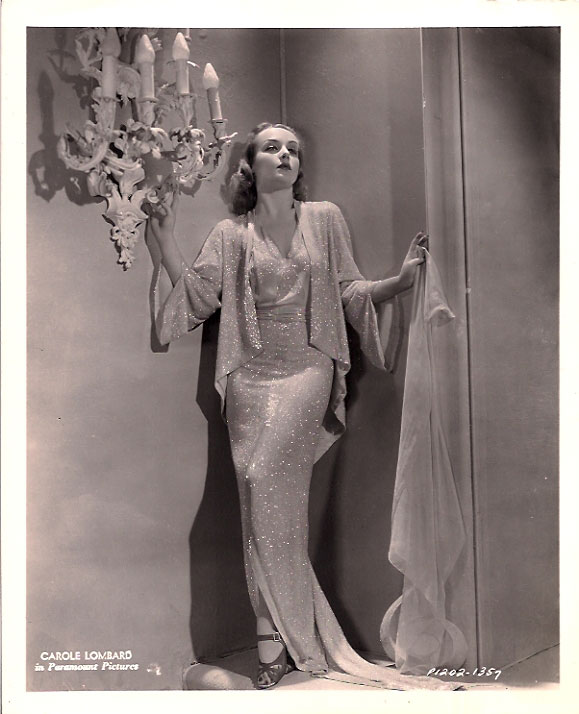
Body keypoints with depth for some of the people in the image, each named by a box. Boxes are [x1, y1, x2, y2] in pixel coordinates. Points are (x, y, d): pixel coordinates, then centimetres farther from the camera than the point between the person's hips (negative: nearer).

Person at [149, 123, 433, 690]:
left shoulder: (325, 219, 10)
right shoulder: (232, 235, 11)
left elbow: (349, 292, 8)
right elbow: (197, 296, 2)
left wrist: (402, 279, -6)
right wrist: (165, 240, -2)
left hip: (306, 371, -2)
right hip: (250, 378, 2)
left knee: (264, 477, -20)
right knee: (264, 502, -1)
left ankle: (278, 642, -6)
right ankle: (290, 642, 12)